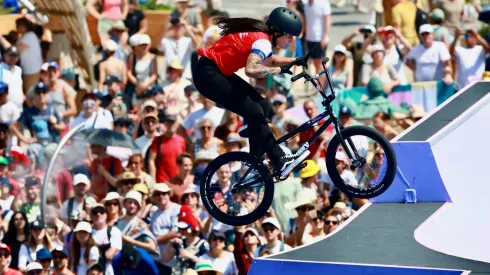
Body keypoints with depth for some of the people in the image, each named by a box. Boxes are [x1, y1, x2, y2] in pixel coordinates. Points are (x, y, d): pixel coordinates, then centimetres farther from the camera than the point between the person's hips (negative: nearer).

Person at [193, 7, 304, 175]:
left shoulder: (261, 35, 8)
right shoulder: (262, 41, -21)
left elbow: (269, 61, 27)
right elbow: (251, 70, -39)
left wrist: (295, 61, 15)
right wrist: (280, 70, -31)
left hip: (218, 72, 10)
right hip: (208, 74, -10)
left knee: (262, 106, 7)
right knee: (254, 112, -13)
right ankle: (279, 161, -7)